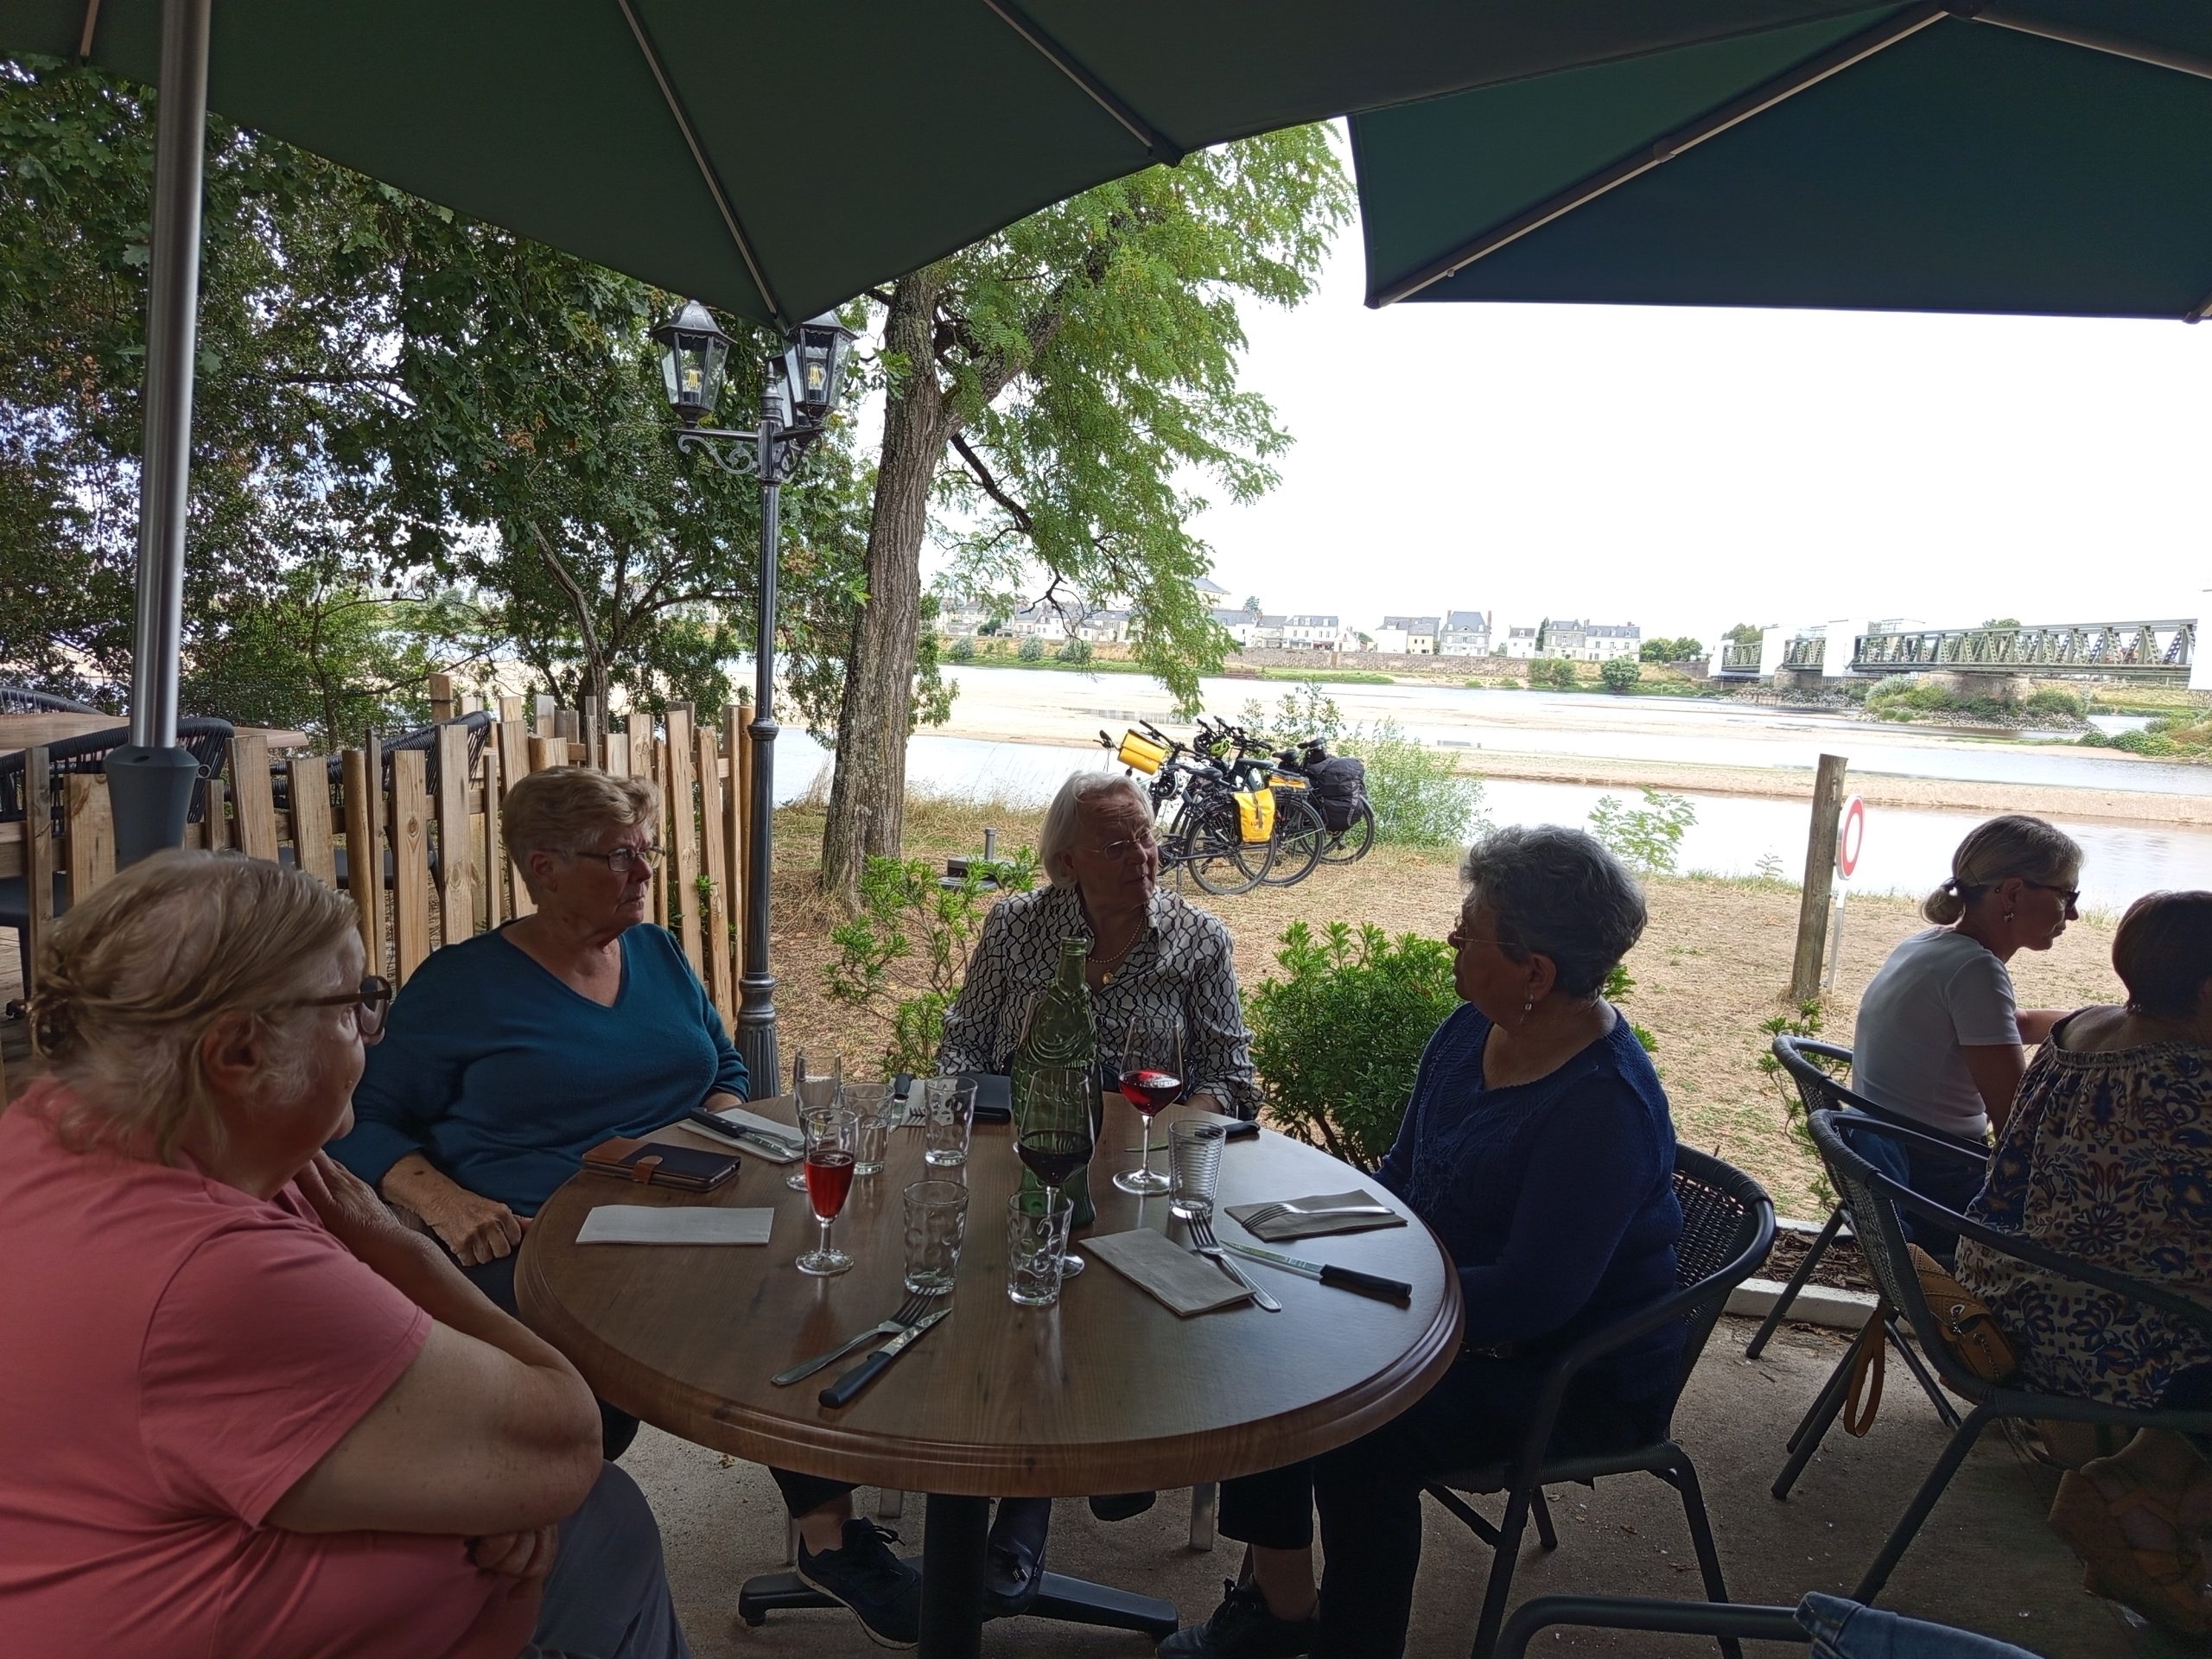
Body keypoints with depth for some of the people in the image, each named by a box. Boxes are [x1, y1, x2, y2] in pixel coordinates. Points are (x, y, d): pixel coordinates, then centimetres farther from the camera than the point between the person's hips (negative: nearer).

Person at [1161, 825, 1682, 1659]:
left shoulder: (1605, 1106, -27)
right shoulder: (1469, 1033, -2)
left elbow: (1530, 1299, -28)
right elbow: (1401, 1174, 10)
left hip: (1578, 1377, -8)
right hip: (1457, 1311, 8)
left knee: (1361, 1436, -27)